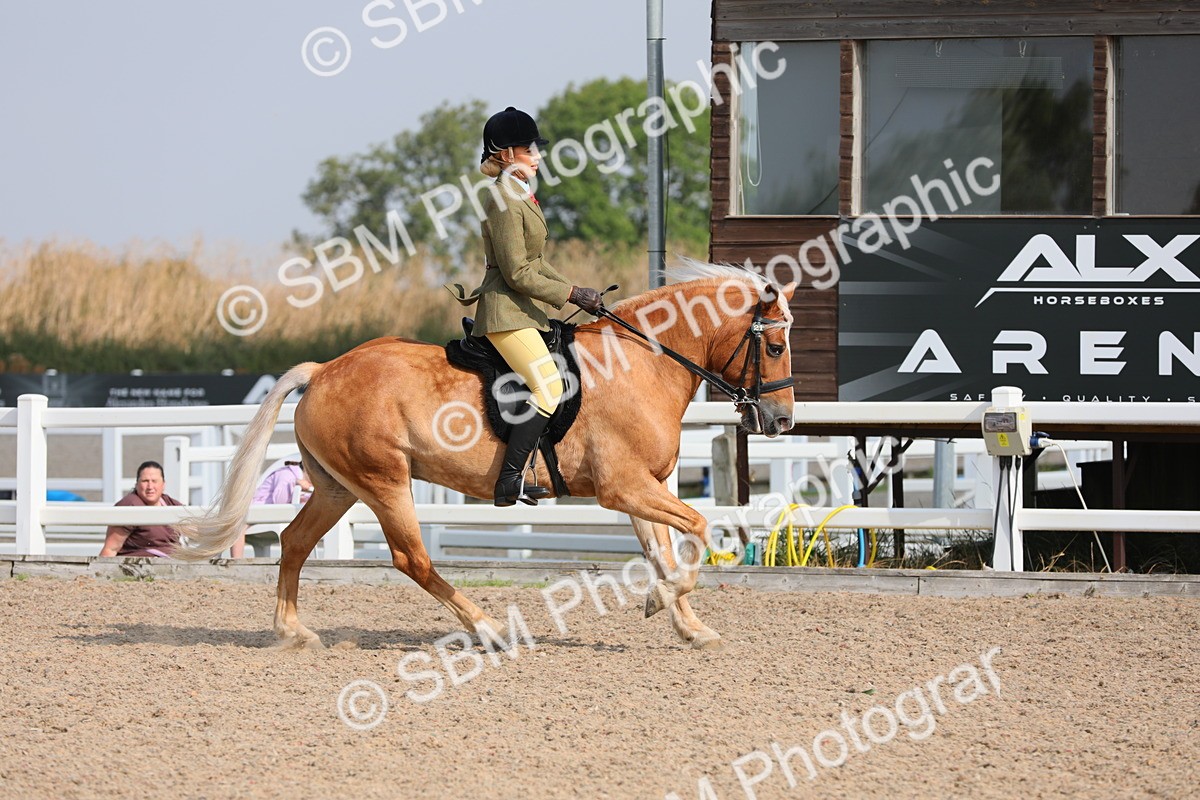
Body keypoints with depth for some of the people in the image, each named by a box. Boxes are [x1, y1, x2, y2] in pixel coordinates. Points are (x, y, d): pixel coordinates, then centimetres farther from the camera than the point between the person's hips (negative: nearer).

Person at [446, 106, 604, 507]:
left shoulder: (521, 196, 15)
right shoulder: (503, 202, -16)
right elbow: (518, 273, -18)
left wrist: (576, 290, 13)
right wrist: (571, 294, -15)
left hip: (524, 309, 10)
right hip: (505, 311, -10)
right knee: (549, 387, -19)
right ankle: (508, 483, -19)